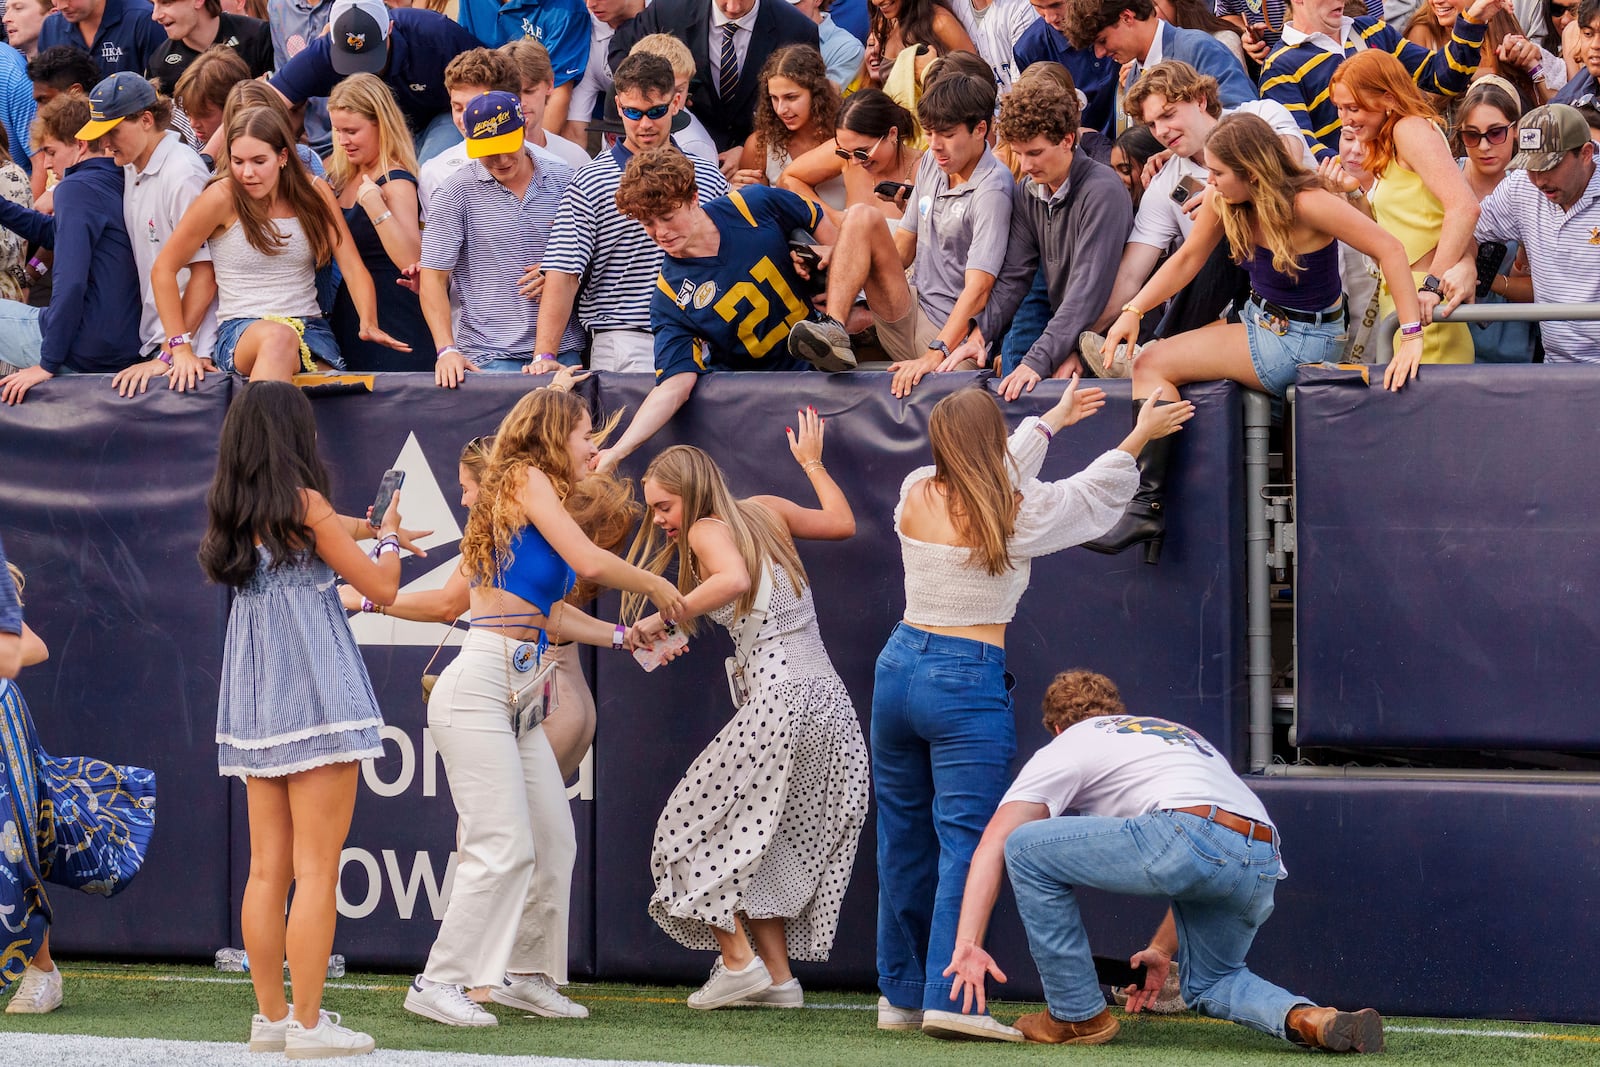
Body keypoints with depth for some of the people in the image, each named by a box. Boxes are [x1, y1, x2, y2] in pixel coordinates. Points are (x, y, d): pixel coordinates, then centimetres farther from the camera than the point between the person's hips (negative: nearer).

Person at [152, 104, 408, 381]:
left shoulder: (314, 194, 5)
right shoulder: (222, 197, -4)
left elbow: (353, 267, 2)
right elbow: (164, 269, 1)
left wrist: (369, 324, -18)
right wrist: (180, 347, -5)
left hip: (310, 328, 4)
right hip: (240, 333, -4)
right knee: (279, 338, -41)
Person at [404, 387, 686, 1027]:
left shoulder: (533, 489, 20)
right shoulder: (527, 479, -5)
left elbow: (548, 614, 19)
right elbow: (589, 562, -16)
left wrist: (623, 637, 21)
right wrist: (654, 585, 0)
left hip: (518, 697, 10)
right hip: (481, 684, -10)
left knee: (554, 843, 11)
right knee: (503, 850, -12)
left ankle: (523, 975, 21)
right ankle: (437, 985, -7)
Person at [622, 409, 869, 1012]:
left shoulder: (707, 531, -7)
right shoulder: (766, 511, 14)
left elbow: (733, 580, -29)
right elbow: (842, 524, 29)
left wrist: (662, 618, -25)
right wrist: (811, 462, 42)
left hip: (778, 701, -8)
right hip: (830, 699, 8)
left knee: (696, 827, 3)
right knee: (760, 839, 16)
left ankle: (738, 960, -3)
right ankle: (778, 975, 12)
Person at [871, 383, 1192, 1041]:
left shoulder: (916, 496, 4)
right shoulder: (1019, 512, -9)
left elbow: (990, 476, 24)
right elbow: (1092, 492, 10)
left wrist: (1052, 420, 37)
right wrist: (1141, 436, 24)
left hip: (901, 664, 6)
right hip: (968, 682, -6)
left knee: (904, 841, 12)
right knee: (966, 841, -9)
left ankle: (901, 994, 18)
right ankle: (949, 999, -20)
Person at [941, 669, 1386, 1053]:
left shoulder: (1067, 746, 23)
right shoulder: (1182, 734, 42)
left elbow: (992, 846, 10)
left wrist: (967, 945, 3)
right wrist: (1163, 950, 50)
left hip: (1190, 833, -7)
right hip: (1264, 869, 7)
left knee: (1027, 848, 9)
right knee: (1208, 984, 30)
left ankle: (1078, 1015, 13)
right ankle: (1309, 1019, 0)